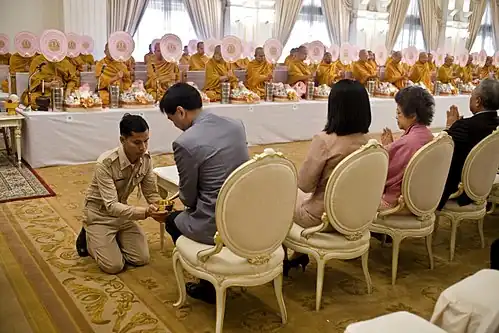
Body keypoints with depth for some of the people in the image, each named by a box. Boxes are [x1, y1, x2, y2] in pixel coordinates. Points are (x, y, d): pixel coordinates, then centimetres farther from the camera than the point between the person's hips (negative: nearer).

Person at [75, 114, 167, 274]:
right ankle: (88, 237, 16)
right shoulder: (105, 163, -33)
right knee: (114, 266, -11)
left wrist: (160, 208, -29)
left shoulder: (146, 159, -15)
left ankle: (111, 240, 24)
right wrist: (145, 212, -49)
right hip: (100, 214, -5)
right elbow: (111, 206, -35)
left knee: (141, 259, -1)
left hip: (122, 211, 5)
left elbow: (151, 193, -6)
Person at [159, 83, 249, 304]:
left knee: (172, 221, 24)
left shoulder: (184, 143, -18)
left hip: (216, 226, -7)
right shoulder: (236, 125, 2)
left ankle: (209, 285, 29)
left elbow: (188, 198, -8)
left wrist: (182, 196, 17)